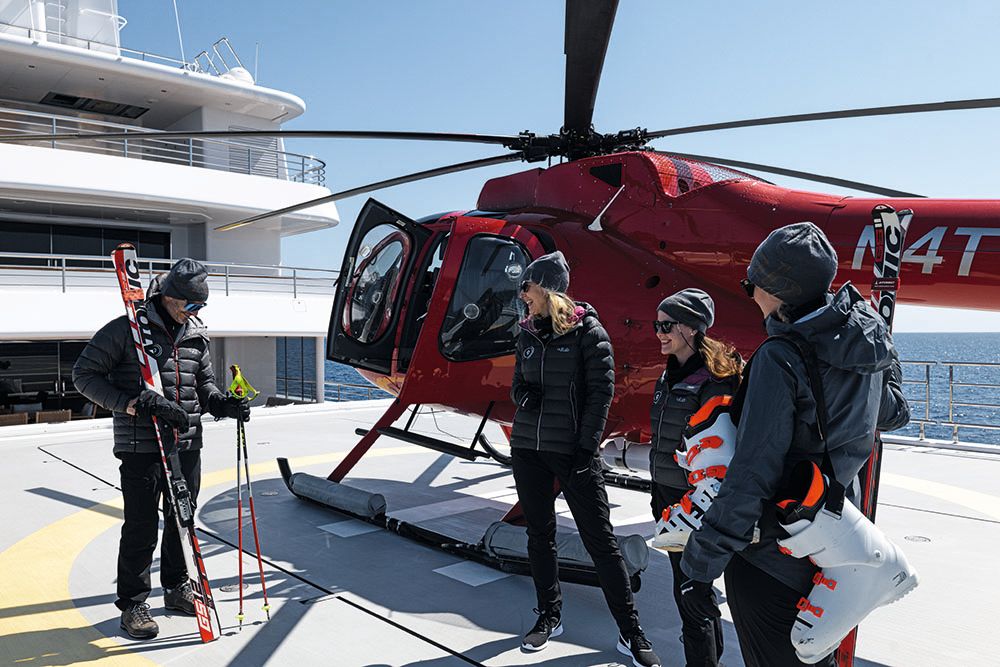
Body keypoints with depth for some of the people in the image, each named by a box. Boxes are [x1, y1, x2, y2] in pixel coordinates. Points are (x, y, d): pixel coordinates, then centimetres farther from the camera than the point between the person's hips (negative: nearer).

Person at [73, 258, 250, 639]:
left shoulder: (197, 336, 9)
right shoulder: (125, 329, -9)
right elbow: (84, 375, -8)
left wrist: (223, 405, -4)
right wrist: (133, 404, -20)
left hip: (188, 445, 6)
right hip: (141, 447, -6)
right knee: (142, 527, -1)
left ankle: (176, 588, 32)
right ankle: (132, 604, 15)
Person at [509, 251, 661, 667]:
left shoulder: (587, 330, -8)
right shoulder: (528, 333, 8)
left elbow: (601, 391, -10)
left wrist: (586, 447, -14)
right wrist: (524, 396, -8)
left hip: (572, 450, -5)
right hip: (527, 447, 6)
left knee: (600, 540, -1)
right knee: (539, 533, 13)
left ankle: (631, 633, 10)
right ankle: (550, 617, 29)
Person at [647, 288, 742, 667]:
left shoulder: (714, 380, -18)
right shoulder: (671, 376, 10)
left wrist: (691, 507, -22)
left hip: (694, 501, -9)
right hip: (667, 494, 9)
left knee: (689, 591, -2)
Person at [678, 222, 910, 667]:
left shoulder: (780, 357, -23)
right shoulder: (865, 339, -1)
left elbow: (752, 475, -26)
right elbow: (893, 413, 20)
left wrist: (701, 565, -20)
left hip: (771, 557, -7)